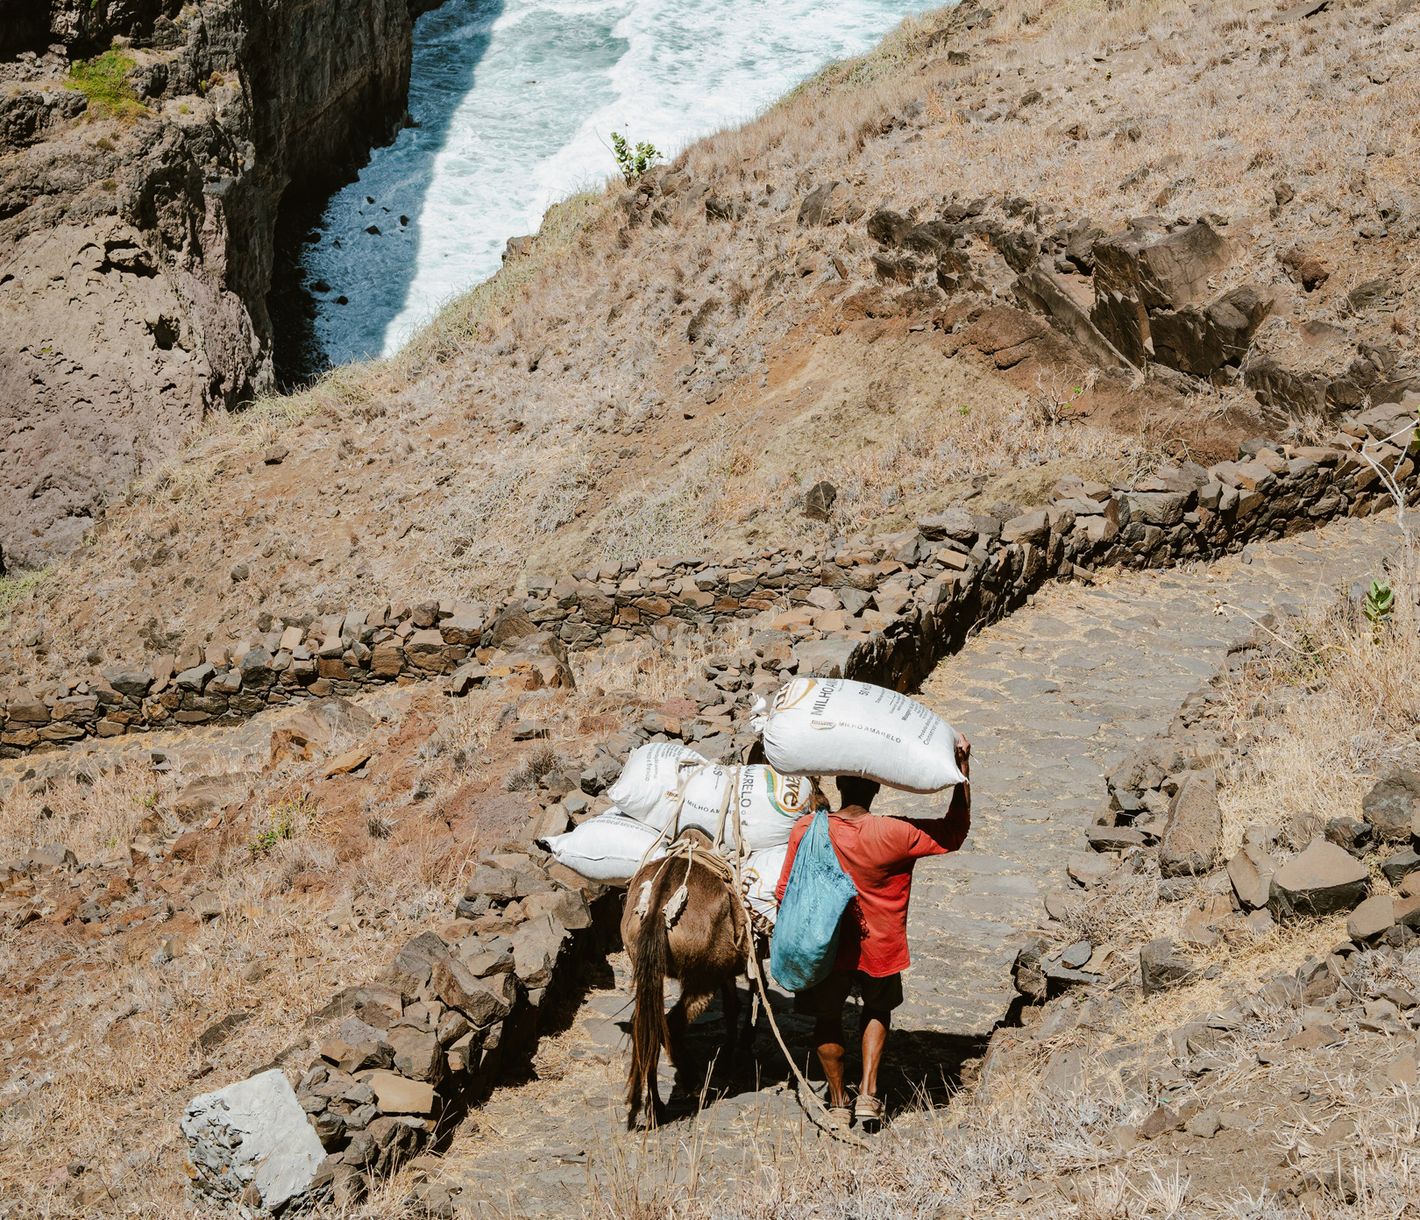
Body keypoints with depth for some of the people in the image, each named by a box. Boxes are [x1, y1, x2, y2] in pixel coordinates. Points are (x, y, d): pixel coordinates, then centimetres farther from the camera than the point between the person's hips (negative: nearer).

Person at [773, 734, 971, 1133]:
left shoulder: (806, 829, -18)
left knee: (827, 1018, 24)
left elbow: (785, 891, -8)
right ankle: (868, 1092, 16)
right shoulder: (895, 834, -23)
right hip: (878, 947, 0)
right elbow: (956, 831, -9)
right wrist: (963, 765, -10)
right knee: (878, 1011, 27)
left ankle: (838, 1101, 34)